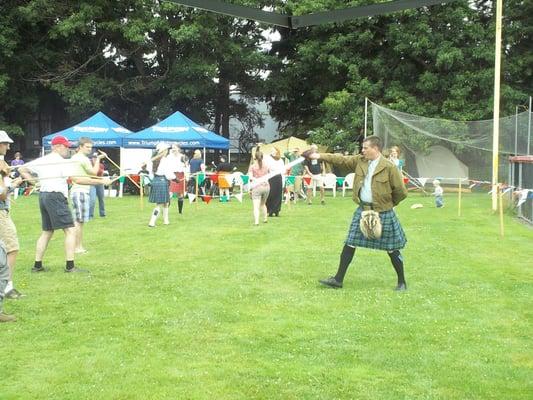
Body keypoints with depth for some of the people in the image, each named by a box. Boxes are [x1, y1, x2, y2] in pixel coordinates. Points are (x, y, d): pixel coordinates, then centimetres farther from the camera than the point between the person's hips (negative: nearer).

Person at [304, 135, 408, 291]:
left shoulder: (389, 167, -13)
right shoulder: (360, 161, 4)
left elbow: (401, 191, -8)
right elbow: (341, 160, 5)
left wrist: (388, 203, 4)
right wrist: (319, 156, -2)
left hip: (383, 213, -5)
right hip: (362, 210, 5)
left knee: (392, 249, 5)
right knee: (349, 244, 5)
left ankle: (402, 282, 21)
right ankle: (338, 279, 13)